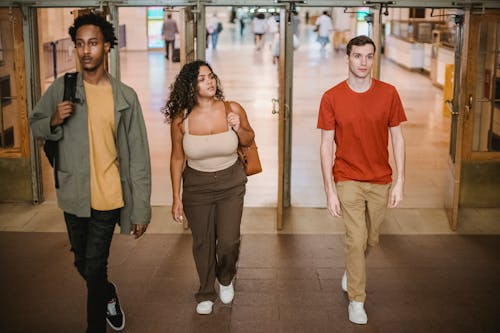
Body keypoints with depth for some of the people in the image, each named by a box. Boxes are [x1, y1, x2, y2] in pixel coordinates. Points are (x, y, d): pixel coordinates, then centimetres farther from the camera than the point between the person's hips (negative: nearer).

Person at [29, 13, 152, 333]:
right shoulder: (61, 89, -1)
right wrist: (55, 120, -12)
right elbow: (35, 125, 12)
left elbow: (138, 155, -5)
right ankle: (109, 295, 50)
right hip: (73, 195, 3)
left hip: (108, 196, -3)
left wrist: (141, 209, -7)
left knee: (94, 268, 0)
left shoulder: (125, 96, -6)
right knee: (83, 264, 19)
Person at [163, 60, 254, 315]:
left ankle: (225, 279, 33)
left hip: (231, 182, 0)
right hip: (197, 185, 0)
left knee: (228, 242, -2)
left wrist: (239, 129, -19)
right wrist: (176, 198, 0)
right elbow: (177, 159, -2)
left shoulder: (233, 110, -13)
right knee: (202, 244, 11)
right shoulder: (181, 119, -13)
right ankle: (206, 294, 35)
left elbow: (248, 141, 5)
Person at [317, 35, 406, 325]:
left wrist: (399, 182, -5)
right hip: (348, 180, -2)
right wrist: (330, 190, -10)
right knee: (356, 240, -2)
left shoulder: (388, 93, -5)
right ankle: (357, 300, 16)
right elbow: (326, 145, -7)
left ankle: (352, 271, 46)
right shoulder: (331, 98, -9)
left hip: (381, 181, 2)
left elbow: (397, 139, 0)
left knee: (371, 239, 16)